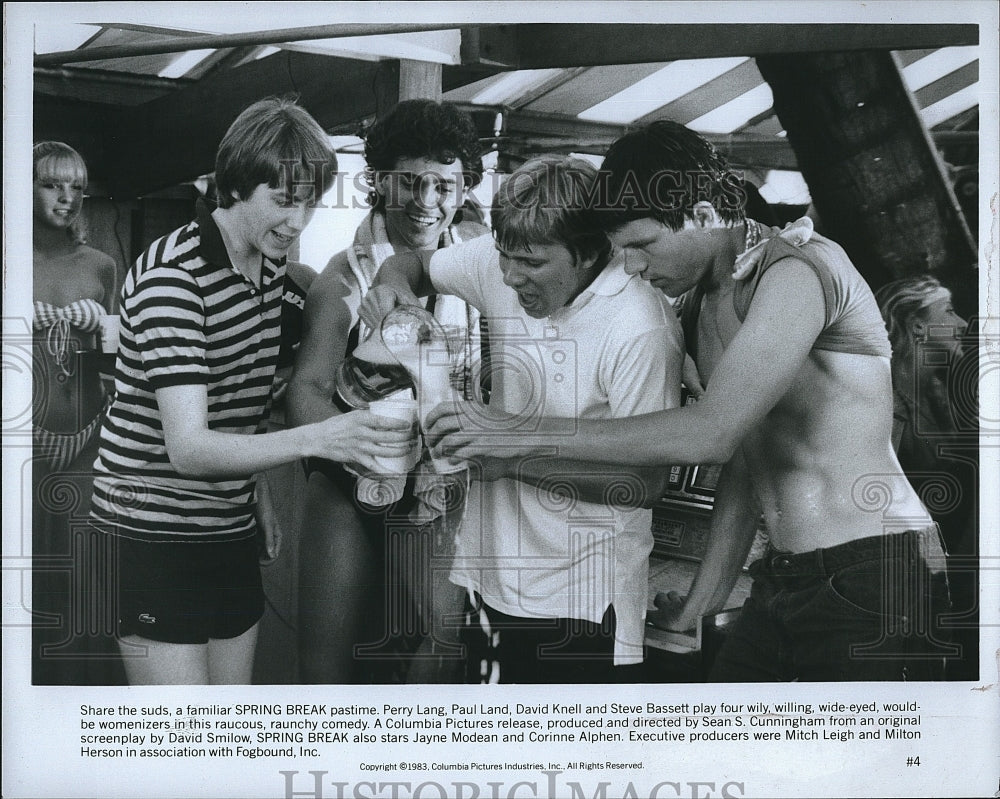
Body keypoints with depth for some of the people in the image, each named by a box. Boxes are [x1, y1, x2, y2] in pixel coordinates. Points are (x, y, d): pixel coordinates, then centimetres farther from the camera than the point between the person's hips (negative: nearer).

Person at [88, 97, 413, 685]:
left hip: (231, 526, 8)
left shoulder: (272, 266, 7)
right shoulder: (171, 277, -19)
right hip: (153, 532, -7)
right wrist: (314, 439, -42)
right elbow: (189, 449, -30)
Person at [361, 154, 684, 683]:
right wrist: (391, 284, -8)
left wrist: (516, 451, -21)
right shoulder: (499, 265, -2)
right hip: (494, 575, 6)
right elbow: (415, 265, 17)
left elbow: (647, 481, -18)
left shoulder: (640, 331, -20)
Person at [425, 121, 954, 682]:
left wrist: (528, 435, -19)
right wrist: (701, 602, 13)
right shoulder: (702, 306, 13)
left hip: (870, 581, -8)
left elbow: (710, 434, -23)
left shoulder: (798, 269, -16)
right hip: (782, 586, 8)